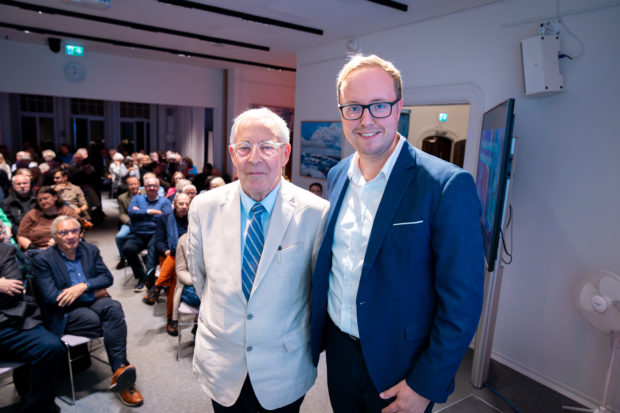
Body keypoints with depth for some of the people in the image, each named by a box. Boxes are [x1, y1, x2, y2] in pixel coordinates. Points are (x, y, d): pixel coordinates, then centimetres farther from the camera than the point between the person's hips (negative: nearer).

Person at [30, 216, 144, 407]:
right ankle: (121, 369, -18)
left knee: (114, 307, -31)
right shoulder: (42, 259, -3)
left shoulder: (90, 250, 10)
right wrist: (94, 292, -11)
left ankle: (119, 371, -29)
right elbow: (50, 297, -12)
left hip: (93, 302, 3)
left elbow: (107, 277, 4)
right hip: (66, 312, -3)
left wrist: (83, 286, -16)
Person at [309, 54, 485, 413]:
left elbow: (462, 301, -18)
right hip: (338, 349, 5)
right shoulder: (337, 176, -1)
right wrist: (319, 331, 10)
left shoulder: (448, 185, -20)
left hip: (398, 367, -5)